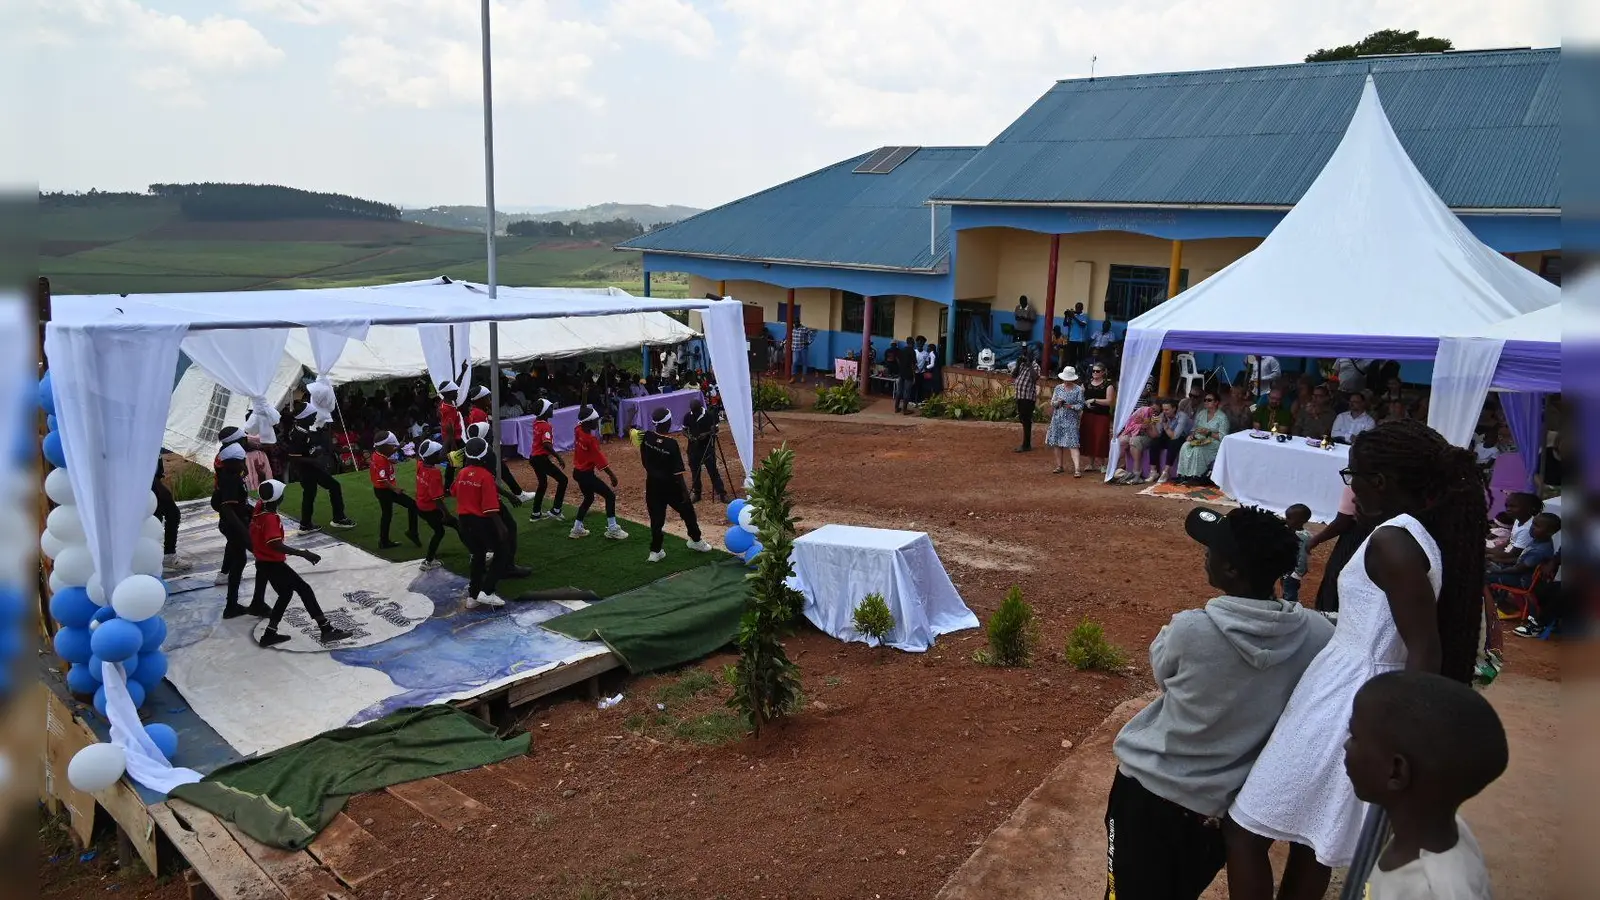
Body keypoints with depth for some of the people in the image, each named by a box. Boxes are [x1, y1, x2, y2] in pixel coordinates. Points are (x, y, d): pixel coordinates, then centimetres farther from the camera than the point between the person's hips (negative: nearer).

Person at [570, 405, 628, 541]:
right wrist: (612, 475, -12)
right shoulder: (590, 440, -25)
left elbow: (582, 417, 17)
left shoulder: (578, 430, -4)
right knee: (610, 496, 1)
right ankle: (612, 530, 1)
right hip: (586, 474, -9)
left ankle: (577, 528, 31)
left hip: (578, 472, 9)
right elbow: (600, 460, -20)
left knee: (589, 498, 26)